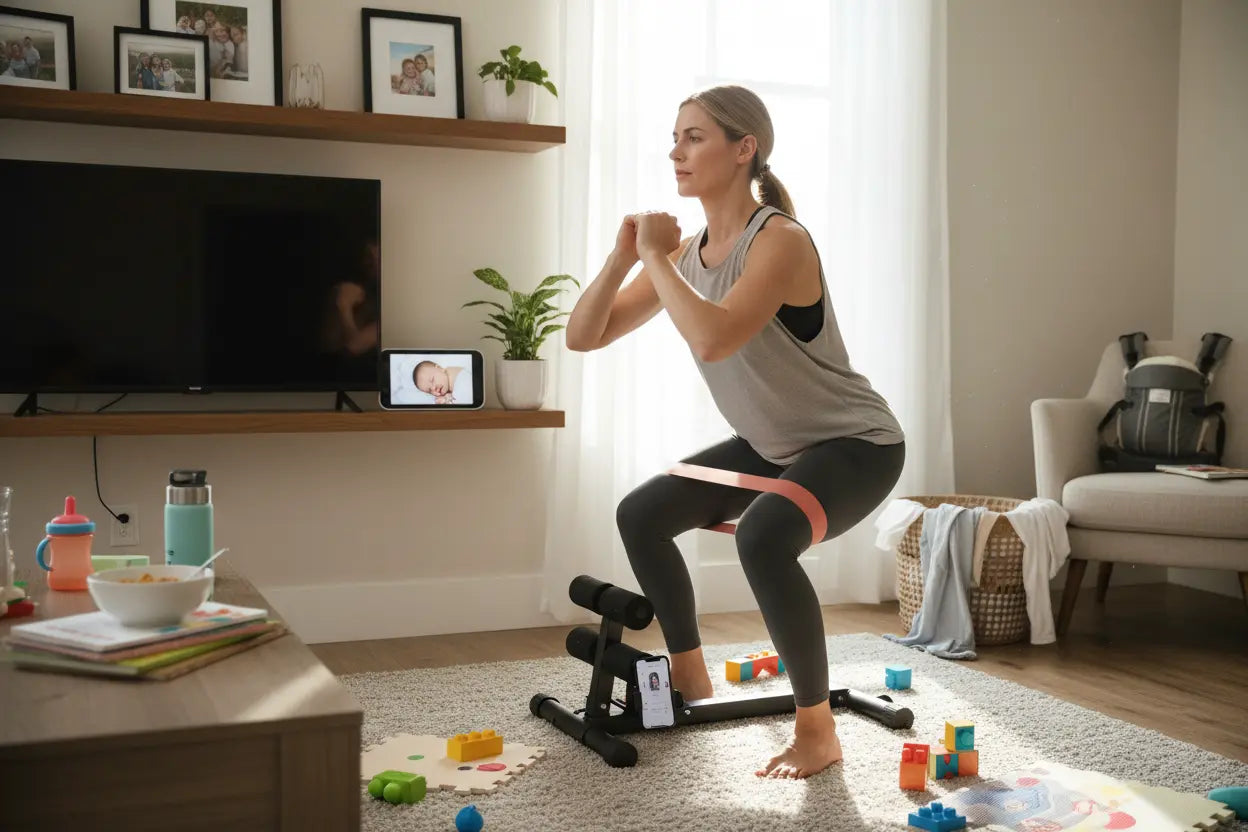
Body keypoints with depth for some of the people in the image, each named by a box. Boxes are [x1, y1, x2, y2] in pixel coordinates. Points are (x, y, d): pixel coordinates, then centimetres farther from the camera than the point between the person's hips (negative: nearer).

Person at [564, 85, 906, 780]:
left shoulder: (780, 240, -24)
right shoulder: (687, 253, -1)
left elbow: (713, 339, -41)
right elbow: (583, 336, -2)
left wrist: (655, 259, -27)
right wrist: (623, 258, -17)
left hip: (856, 443, -8)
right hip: (771, 446, 9)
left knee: (762, 536, -35)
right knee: (640, 515, 8)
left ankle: (818, 733, -16)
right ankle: (690, 677, 27)